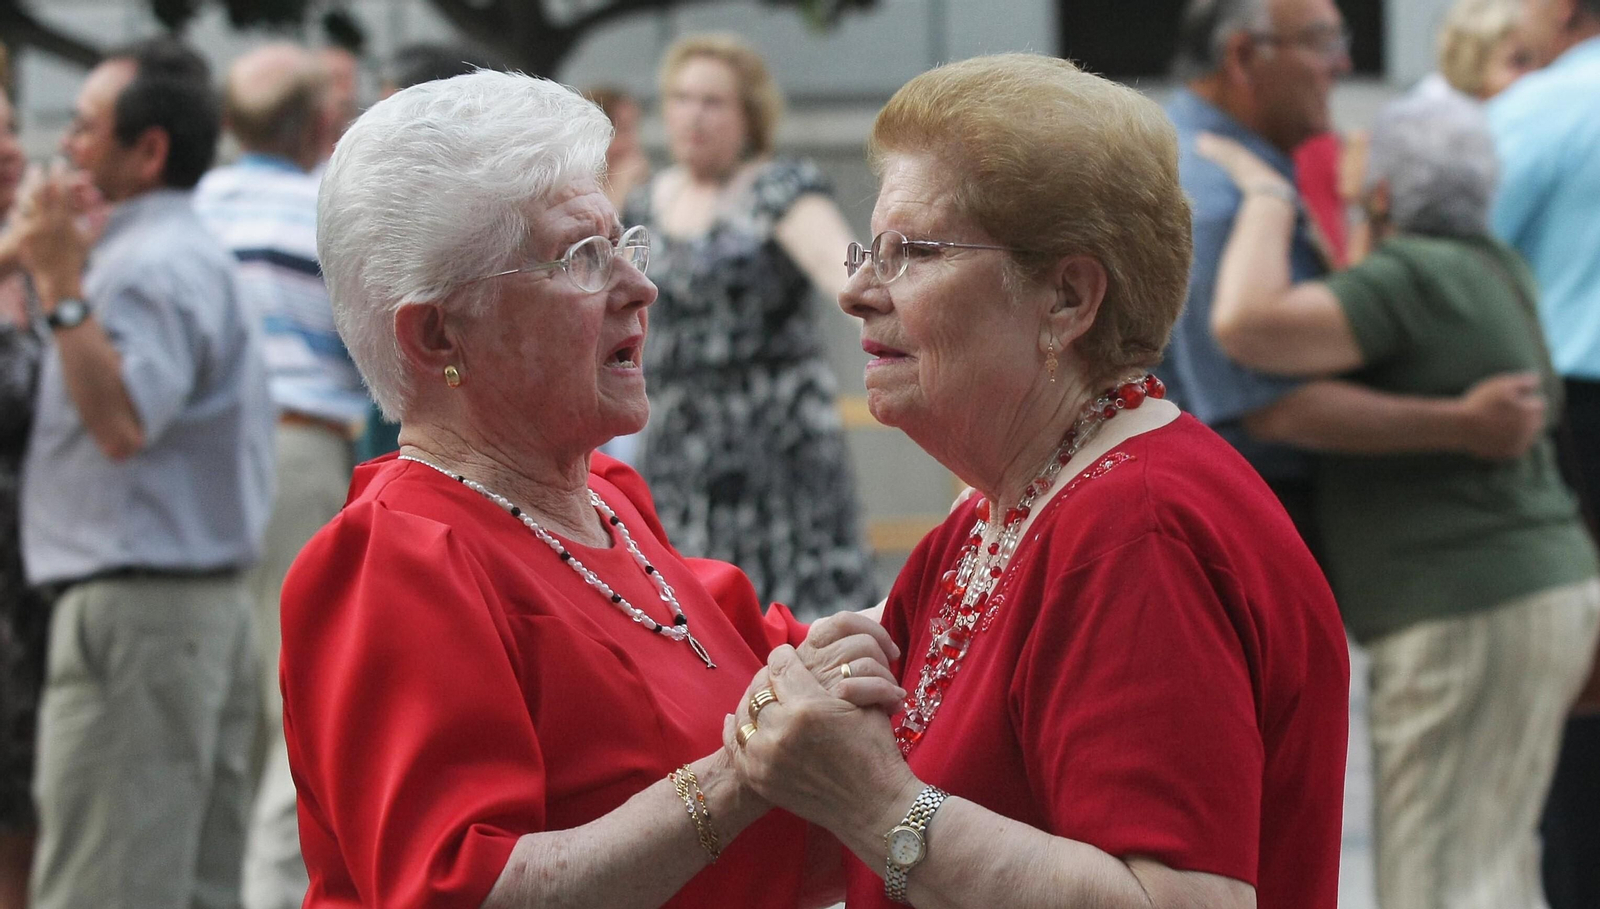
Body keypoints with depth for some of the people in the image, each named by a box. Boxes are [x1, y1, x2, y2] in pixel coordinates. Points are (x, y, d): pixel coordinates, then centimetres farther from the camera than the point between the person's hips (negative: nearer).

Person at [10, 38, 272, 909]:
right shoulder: (197, 253, 20)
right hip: (212, 599, 11)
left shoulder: (149, 266, -13)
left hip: (136, 603, -11)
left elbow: (123, 426, -26)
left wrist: (62, 289, -24)